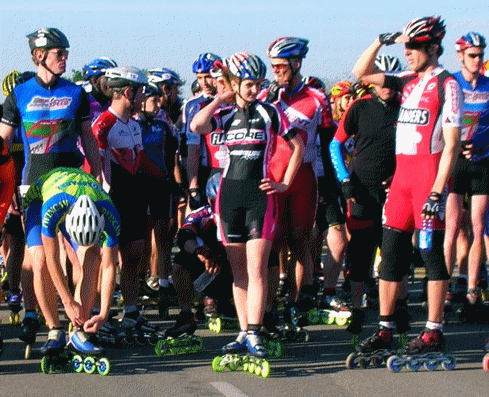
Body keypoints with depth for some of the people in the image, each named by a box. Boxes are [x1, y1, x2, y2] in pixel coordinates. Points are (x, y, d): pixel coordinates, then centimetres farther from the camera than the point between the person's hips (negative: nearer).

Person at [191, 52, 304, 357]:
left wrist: (284, 183, 3)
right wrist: (221, 99, -1)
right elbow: (197, 126, -11)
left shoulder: (270, 113, 4)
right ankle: (243, 332, 11)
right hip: (230, 193, 3)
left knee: (257, 268, -10)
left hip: (260, 194, -3)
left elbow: (298, 146, 9)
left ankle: (254, 334, -13)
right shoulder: (225, 114, 10)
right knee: (238, 269, 6)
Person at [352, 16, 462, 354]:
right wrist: (382, 42, 5)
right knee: (392, 250, 6)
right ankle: (385, 330, 11)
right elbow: (361, 74, 18)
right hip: (402, 172, 7)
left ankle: (434, 332, 2)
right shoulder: (408, 82, 13)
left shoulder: (447, 85, -7)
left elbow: (452, 144, -12)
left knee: (432, 251, -3)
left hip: (430, 171, -7)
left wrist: (437, 191, -18)